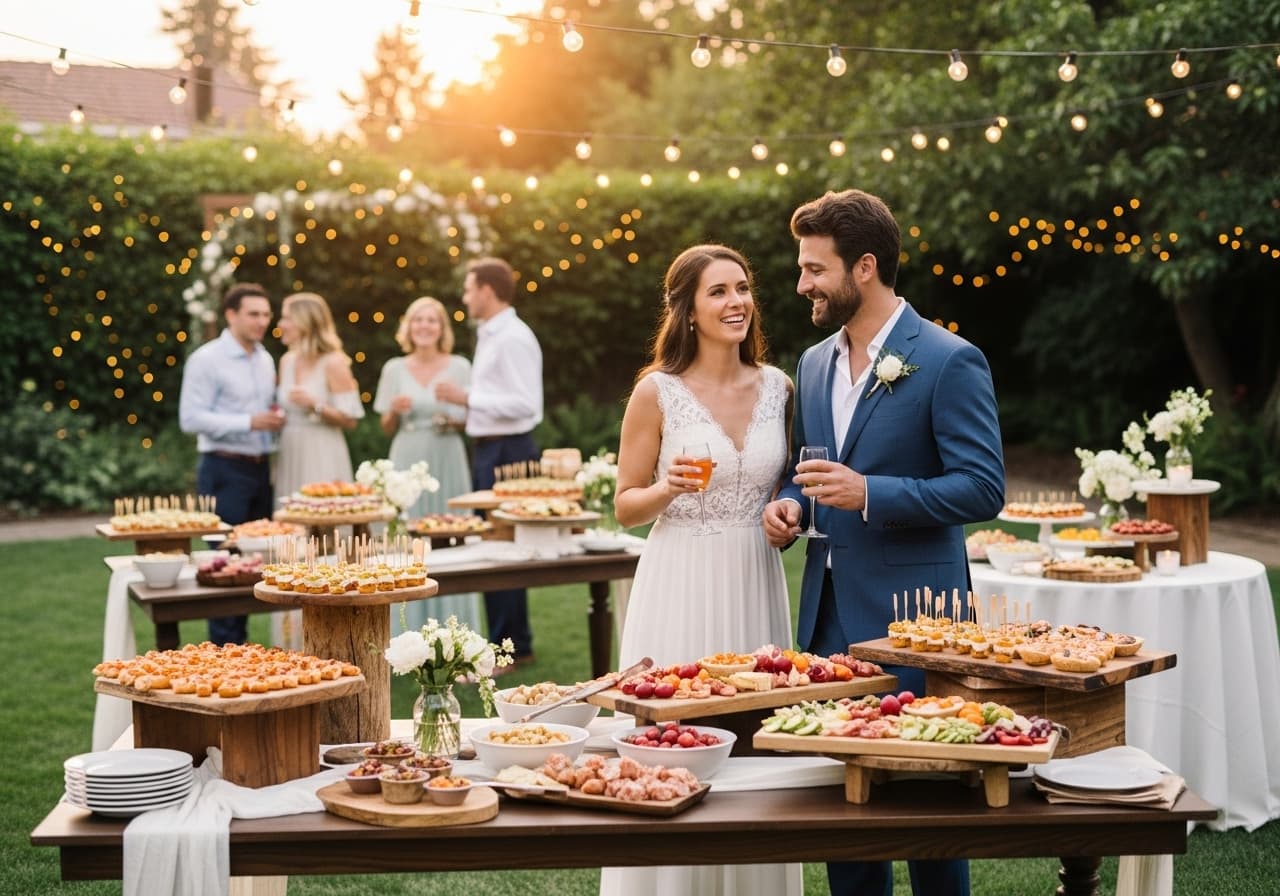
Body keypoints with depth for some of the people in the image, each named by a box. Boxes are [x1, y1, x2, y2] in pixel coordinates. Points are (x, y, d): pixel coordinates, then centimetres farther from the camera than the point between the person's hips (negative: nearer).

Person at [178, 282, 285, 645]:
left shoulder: (265, 360, 14)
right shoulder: (206, 359, -9)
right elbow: (191, 418, -16)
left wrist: (274, 419, 1)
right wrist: (250, 422, -20)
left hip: (260, 468, 7)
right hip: (225, 469, -7)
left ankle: (241, 642, 18)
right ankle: (224, 646, 3)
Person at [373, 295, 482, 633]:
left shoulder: (459, 367, 4)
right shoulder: (394, 369, 8)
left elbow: (471, 419, 8)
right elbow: (387, 428, 12)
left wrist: (454, 420, -13)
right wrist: (394, 410, -8)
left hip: (447, 460, -1)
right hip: (407, 460, 1)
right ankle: (411, 629, 6)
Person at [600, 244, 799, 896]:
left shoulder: (777, 386, 6)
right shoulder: (658, 391, -4)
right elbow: (625, 506, 0)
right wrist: (670, 489, -18)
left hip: (754, 585, 3)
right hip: (680, 589, -3)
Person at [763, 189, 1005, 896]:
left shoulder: (950, 362, -11)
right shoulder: (814, 363, 12)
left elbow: (983, 489, -15)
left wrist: (869, 493, -23)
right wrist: (789, 505, 1)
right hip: (828, 612, 7)